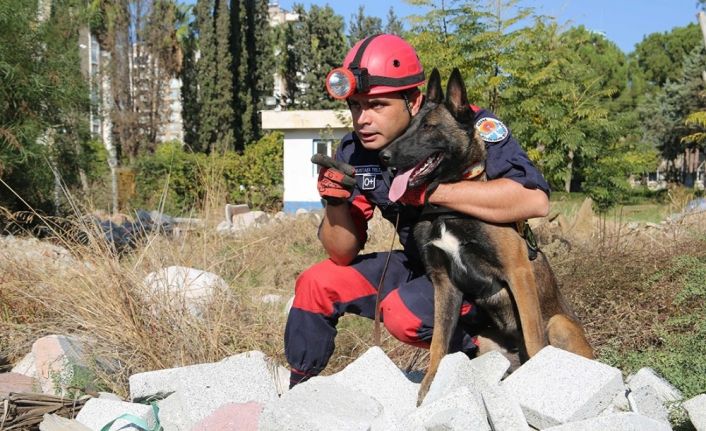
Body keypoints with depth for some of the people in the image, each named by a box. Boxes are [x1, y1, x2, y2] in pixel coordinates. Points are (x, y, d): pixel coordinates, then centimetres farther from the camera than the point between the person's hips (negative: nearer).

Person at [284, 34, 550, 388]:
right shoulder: (355, 151, -8)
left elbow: (535, 200, -38)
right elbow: (343, 255, -4)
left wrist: (432, 191, -38)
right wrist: (336, 202, -24)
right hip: (421, 264, 6)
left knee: (404, 313, -30)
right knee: (315, 284, 0)